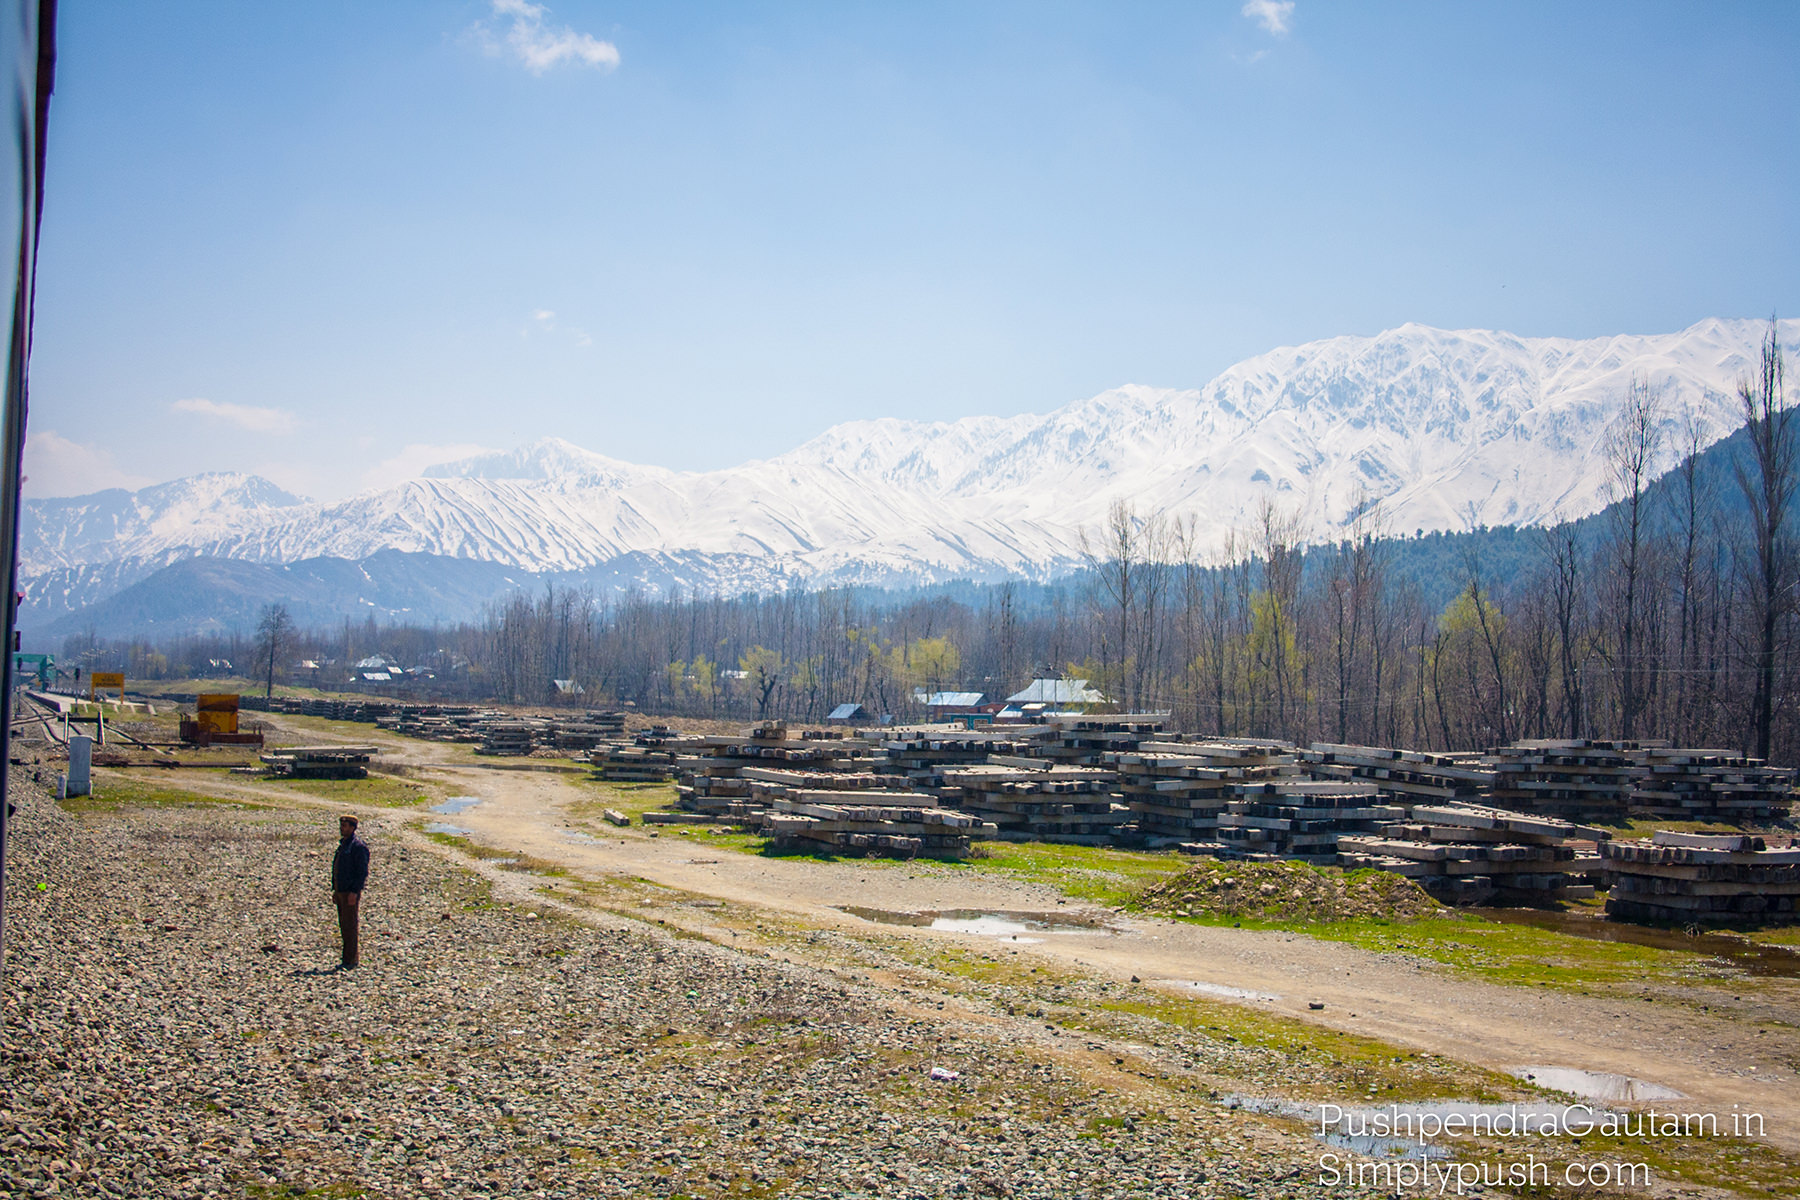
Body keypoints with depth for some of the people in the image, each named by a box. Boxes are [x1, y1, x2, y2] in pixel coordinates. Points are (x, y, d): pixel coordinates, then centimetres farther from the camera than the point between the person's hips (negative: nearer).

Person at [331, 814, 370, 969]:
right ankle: (348, 959, 17)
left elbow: (362, 872, -17)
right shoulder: (343, 844, 16)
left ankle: (351, 959, -3)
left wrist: (354, 892, -21)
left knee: (349, 926, -7)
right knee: (343, 926, 11)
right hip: (341, 891, 9)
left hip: (350, 892, -9)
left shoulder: (358, 846, -13)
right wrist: (335, 891, 19)